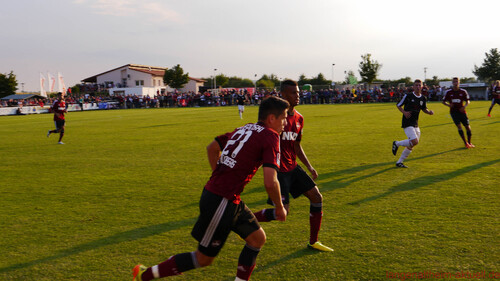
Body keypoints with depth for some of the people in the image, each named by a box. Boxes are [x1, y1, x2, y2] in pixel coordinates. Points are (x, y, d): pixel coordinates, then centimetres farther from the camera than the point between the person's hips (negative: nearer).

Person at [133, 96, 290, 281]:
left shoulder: (245, 129, 12)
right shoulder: (270, 136, -12)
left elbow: (212, 147, 24)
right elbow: (270, 182, -21)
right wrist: (279, 208, -4)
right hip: (222, 201, -9)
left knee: (258, 238, 16)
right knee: (204, 258, 6)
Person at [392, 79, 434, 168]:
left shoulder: (423, 98, 7)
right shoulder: (408, 96, -8)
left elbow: (424, 109, 22)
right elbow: (398, 105, 0)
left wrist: (429, 112, 1)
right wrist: (404, 112, -17)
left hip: (415, 124, 7)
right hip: (407, 123, -7)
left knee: (411, 146, 8)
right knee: (414, 141, -22)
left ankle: (399, 162, 21)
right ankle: (397, 143, 2)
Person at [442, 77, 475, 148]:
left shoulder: (463, 91, 0)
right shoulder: (448, 92, -1)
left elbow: (468, 101, 6)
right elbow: (443, 101, 7)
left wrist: (464, 106, -14)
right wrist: (448, 105, -14)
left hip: (461, 111, 2)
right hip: (453, 112, -2)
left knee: (468, 127, 2)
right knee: (459, 126, -16)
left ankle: (469, 143, 20)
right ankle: (465, 143, -9)